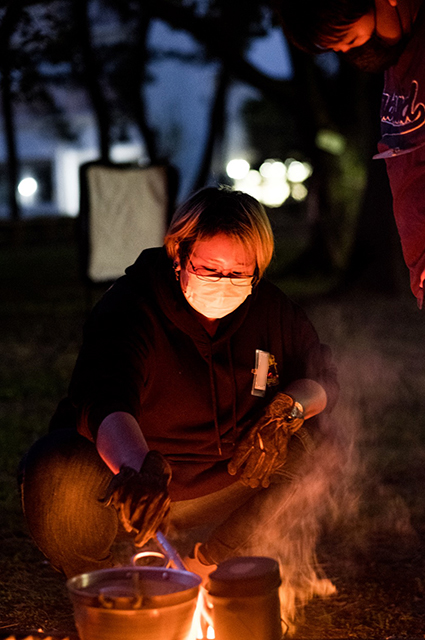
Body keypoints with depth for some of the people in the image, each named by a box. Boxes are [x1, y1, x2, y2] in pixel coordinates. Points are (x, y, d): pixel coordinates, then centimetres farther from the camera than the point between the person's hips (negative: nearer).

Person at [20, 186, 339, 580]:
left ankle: (204, 562, 4)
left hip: (220, 488, 5)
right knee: (56, 472, -34)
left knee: (307, 432, -9)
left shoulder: (268, 308, -3)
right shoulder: (130, 307, -20)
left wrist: (288, 409, -19)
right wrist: (138, 469, -60)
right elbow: (104, 403, -38)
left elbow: (322, 379, 6)